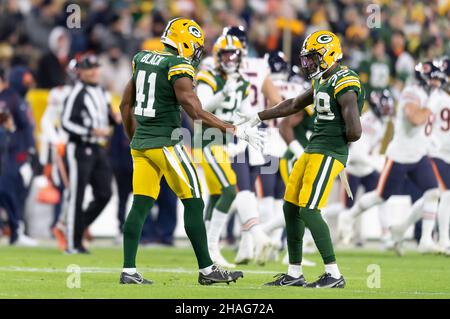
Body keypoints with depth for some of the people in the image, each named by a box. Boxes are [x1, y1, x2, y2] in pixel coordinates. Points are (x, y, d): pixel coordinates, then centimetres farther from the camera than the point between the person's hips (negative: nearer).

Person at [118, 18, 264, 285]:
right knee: (193, 204, 1)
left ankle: (129, 271, 3)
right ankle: (206, 270, 4)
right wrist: (235, 130, -12)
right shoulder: (179, 67, -12)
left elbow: (126, 105, 18)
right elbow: (196, 112, -18)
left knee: (140, 206, 7)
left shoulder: (143, 60, 11)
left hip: (141, 142, 8)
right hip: (165, 143, -7)